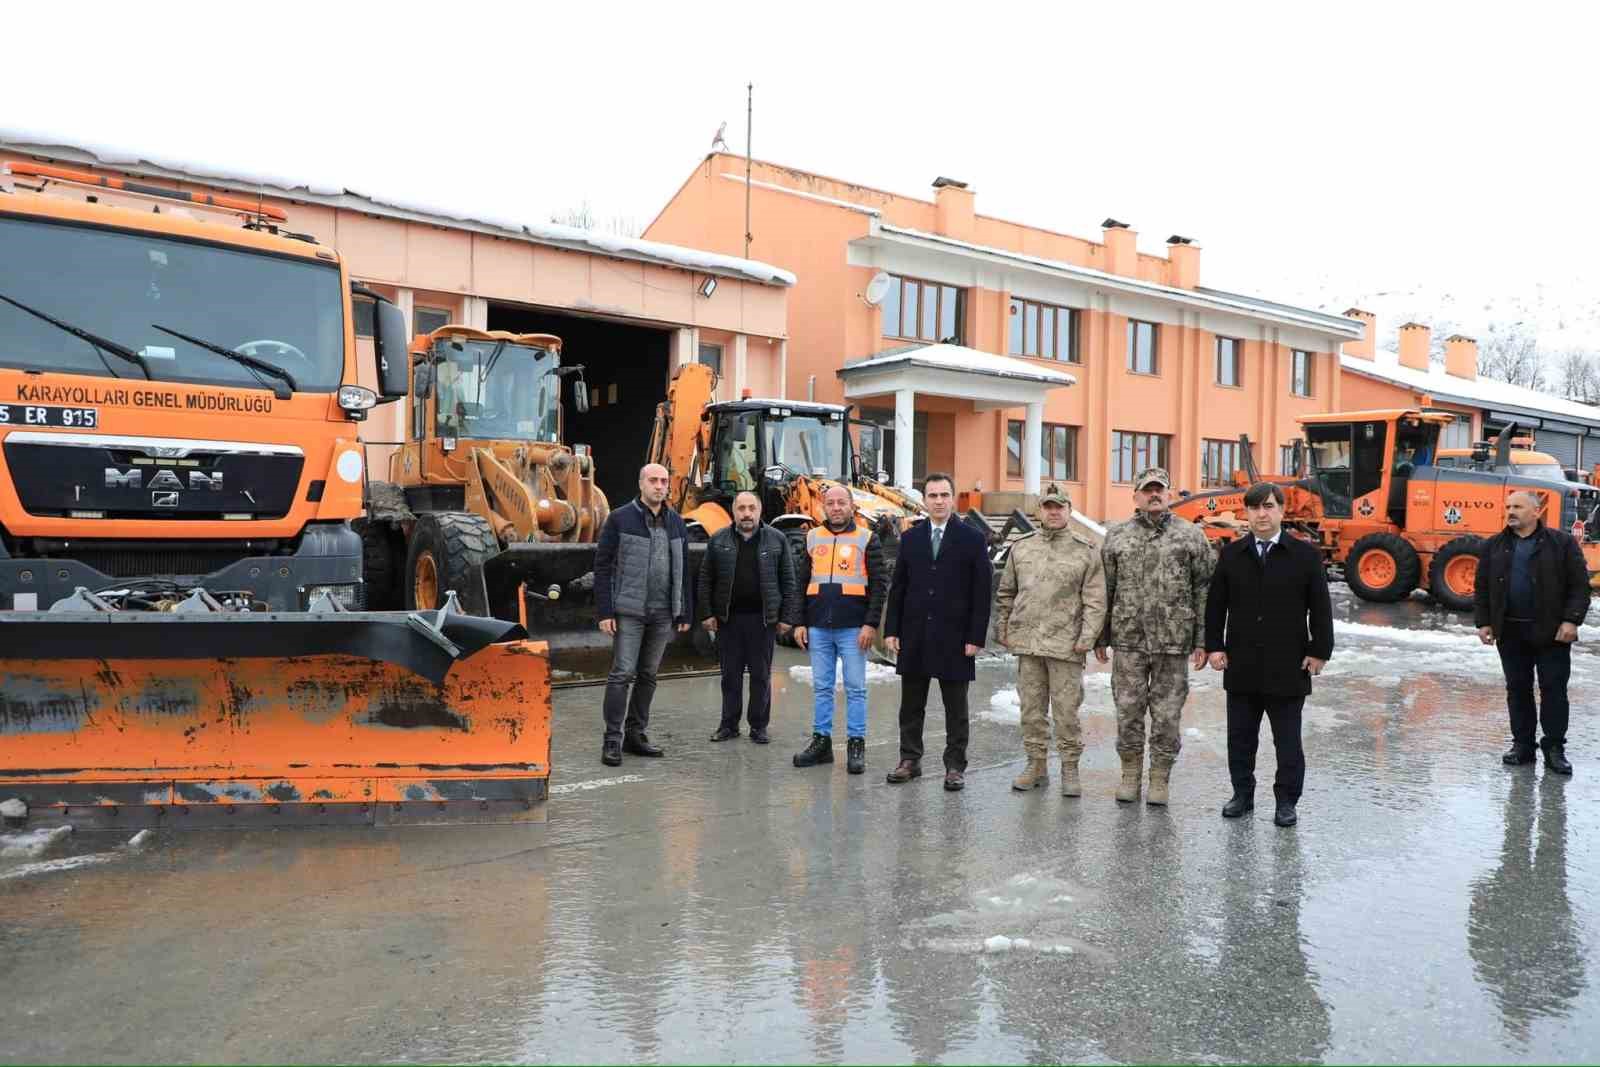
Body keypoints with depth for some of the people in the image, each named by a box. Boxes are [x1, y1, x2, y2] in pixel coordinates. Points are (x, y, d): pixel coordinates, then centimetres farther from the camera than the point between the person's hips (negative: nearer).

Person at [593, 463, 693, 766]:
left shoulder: (676, 522, 11)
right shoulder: (620, 519, -3)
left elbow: (683, 570, 13)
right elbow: (603, 566, -5)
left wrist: (685, 613, 9)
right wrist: (604, 611, -11)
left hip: (663, 614, 5)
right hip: (629, 612, -5)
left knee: (648, 676, 11)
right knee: (622, 674, -6)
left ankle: (636, 734, 21)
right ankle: (612, 739, 1)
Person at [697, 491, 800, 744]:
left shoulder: (777, 540, 3)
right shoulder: (719, 541, 6)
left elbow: (788, 582, 2)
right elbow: (705, 580, 6)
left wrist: (788, 617, -4)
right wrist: (706, 613, -1)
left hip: (762, 619, -1)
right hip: (728, 618, 1)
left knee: (761, 675, 5)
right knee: (730, 675, 8)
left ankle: (759, 725, 16)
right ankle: (729, 724, 18)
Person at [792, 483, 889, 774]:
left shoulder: (867, 539, 0)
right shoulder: (813, 538, 11)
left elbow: (879, 584, -4)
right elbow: (802, 583, 13)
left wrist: (871, 624, -11)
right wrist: (800, 623, 7)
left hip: (853, 628, -3)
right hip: (818, 628, 4)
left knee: (855, 688, 2)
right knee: (821, 687, 10)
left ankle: (856, 745, 10)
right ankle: (821, 741, 19)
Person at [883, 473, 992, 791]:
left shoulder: (972, 539, -2)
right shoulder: (910, 538, 7)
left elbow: (982, 592, -4)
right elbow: (898, 587, 9)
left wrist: (976, 637, -10)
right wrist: (891, 629, 2)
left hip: (954, 636, -3)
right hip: (914, 635, 3)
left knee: (955, 707, 7)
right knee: (911, 704, 11)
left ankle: (955, 765, 16)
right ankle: (910, 759, 23)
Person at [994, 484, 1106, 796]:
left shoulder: (1086, 550, 1)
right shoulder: (1021, 547, 11)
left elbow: (1095, 599, -2)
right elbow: (1005, 593, 17)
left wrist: (1087, 637, -10)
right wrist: (1002, 629, 11)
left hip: (1065, 644, -3)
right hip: (1026, 641, 3)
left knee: (1066, 710, 1)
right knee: (1032, 709, 10)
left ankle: (1070, 769, 14)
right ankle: (1037, 765, 22)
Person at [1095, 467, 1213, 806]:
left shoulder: (1191, 535, 4)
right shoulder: (1116, 536, 7)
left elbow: (1204, 590, 2)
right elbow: (1105, 590, 8)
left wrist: (1202, 641, -3)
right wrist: (1101, 637, 6)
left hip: (1174, 641, -1)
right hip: (1128, 640, 1)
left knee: (1167, 714, 6)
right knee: (1128, 711, 7)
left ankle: (1160, 778, 19)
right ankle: (1130, 774, 22)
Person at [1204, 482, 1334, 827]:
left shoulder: (1305, 554, -2)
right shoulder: (1232, 554, 5)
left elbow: (1321, 607, 0)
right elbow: (1215, 604, 7)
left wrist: (1319, 651, -4)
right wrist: (1215, 646, 1)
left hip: (1287, 667, -2)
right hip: (1242, 667, 3)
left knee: (1287, 740, 7)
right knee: (1240, 736, 12)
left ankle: (1286, 801, 19)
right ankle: (1242, 794, 25)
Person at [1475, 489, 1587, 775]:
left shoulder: (1562, 543, -1)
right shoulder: (1493, 546, 8)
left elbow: (1579, 585, -3)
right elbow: (1482, 588, 10)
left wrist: (1571, 620, -12)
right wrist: (1483, 622, 3)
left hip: (1551, 632, -3)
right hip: (1510, 632, 3)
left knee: (1554, 689, 2)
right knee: (1517, 689, 9)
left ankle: (1554, 748, 11)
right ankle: (1522, 743, 18)